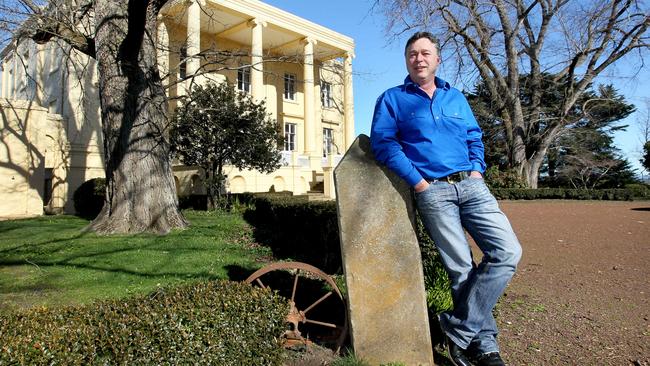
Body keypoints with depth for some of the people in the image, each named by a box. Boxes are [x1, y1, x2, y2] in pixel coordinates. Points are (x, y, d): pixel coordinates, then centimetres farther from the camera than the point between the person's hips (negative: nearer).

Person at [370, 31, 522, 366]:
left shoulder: (456, 98, 20)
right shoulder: (392, 99, 6)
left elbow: (474, 137, 22)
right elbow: (382, 143, -4)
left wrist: (476, 171, 3)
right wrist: (418, 182, -10)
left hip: (472, 186, 5)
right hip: (432, 191, -4)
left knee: (508, 252, -10)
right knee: (461, 269, -3)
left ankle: (460, 329, 1)